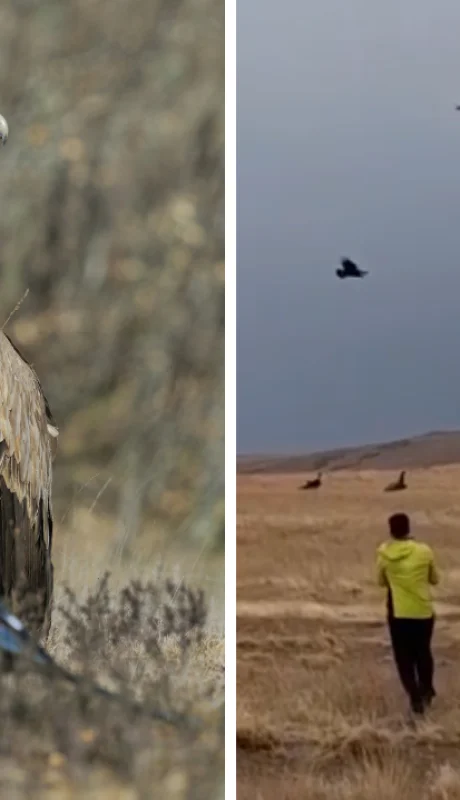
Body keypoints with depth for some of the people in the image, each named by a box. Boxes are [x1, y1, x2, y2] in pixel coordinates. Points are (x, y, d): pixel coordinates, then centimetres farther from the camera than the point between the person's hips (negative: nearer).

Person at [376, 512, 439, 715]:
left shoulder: (384, 554, -9)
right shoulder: (424, 551, -10)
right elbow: (434, 579, 4)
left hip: (398, 613, -1)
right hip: (423, 612, 1)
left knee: (404, 657, 11)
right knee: (423, 653, 22)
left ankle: (415, 697, 8)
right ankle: (426, 691, 35)